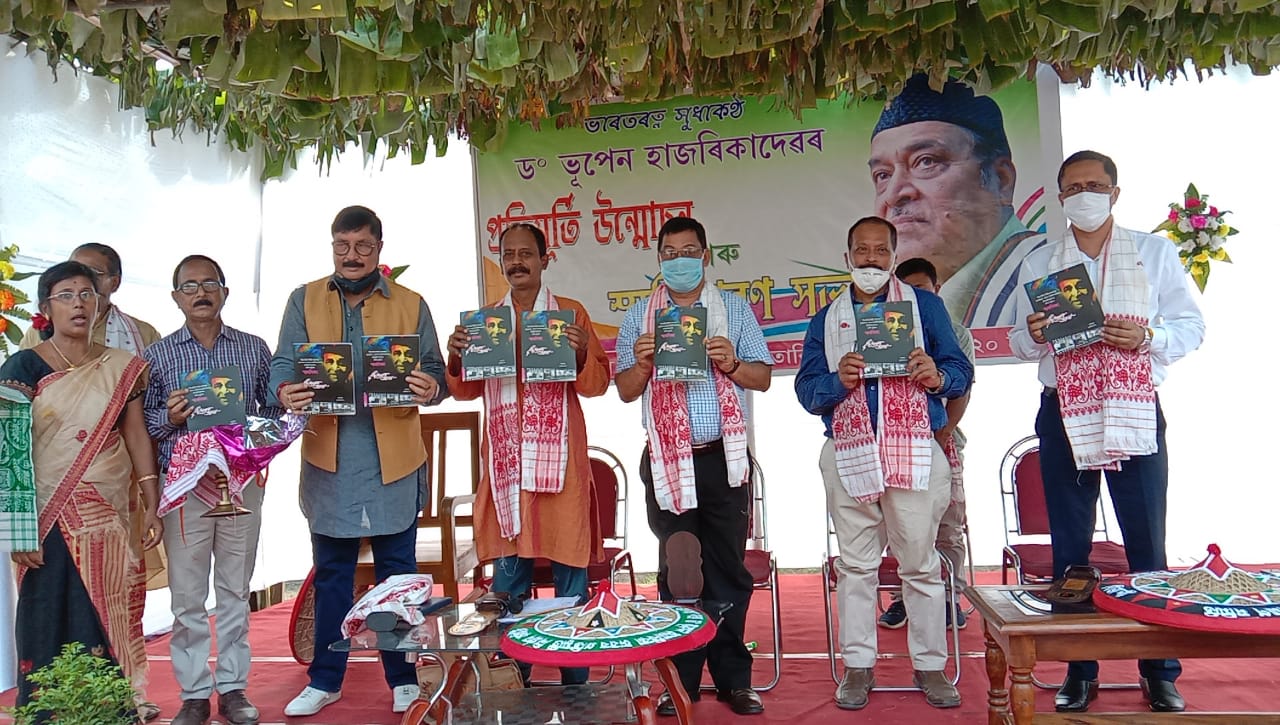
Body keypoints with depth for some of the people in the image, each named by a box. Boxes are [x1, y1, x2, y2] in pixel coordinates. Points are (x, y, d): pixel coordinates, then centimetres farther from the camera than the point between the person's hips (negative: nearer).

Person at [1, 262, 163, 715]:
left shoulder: (122, 368, 7)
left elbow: (137, 436, 7)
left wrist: (152, 505, 2)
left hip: (110, 516, 2)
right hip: (50, 517, -2)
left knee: (109, 620, 6)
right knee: (48, 622, 3)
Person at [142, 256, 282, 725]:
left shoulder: (254, 349, 5)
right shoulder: (158, 355, 3)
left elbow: (273, 410, 7)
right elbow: (142, 424, 4)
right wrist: (169, 417, -16)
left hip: (242, 481, 1)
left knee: (235, 591, 10)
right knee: (188, 596, 5)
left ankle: (233, 687, 21)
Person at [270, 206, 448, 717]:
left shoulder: (410, 305, 6)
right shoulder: (304, 301, 9)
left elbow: (434, 371, 2)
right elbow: (283, 364, 1)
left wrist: (430, 389, -22)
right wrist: (285, 393, -22)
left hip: (394, 459, -1)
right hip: (328, 459, 1)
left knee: (398, 572, 8)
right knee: (331, 574, 12)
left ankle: (403, 679, 20)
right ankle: (325, 680, 26)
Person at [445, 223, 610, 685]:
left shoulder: (571, 313, 6)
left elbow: (597, 385, 1)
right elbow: (466, 391, 12)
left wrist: (582, 354, -18)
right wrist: (456, 357, -7)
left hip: (560, 462, -2)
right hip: (506, 464, 2)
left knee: (570, 573, 2)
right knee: (507, 580, 6)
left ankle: (576, 687, 15)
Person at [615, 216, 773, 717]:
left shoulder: (734, 309, 9)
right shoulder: (639, 316, 9)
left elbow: (763, 377, 6)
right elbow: (626, 392, 7)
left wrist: (732, 364, -14)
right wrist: (641, 364, -14)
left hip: (724, 459, 0)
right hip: (667, 463, 0)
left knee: (728, 569, 6)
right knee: (676, 571, 7)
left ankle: (733, 678, 17)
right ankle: (682, 680, 18)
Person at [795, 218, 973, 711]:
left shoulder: (925, 305, 10)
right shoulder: (826, 319, 15)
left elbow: (961, 371, 6)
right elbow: (806, 391, 7)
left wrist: (938, 376, -16)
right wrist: (839, 380, -13)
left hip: (915, 454, -1)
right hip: (849, 457, 2)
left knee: (921, 563, 3)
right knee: (855, 566, 6)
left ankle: (930, 666, 17)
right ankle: (858, 666, 16)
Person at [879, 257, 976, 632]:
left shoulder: (956, 333, 8)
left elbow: (961, 390, 2)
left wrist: (943, 432, -10)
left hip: (942, 438, 0)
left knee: (949, 524, 3)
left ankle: (950, 597, 13)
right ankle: (901, 597, 10)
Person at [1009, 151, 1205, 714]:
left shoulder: (1155, 252, 6)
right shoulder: (1037, 264, 10)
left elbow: (1191, 325, 5)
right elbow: (1019, 345, 13)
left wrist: (1147, 338, -15)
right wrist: (1034, 335, -10)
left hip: (1136, 413, -1)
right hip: (1064, 415, 2)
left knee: (1147, 543, 2)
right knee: (1069, 547, 6)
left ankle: (1160, 672, 18)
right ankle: (1079, 672, 17)